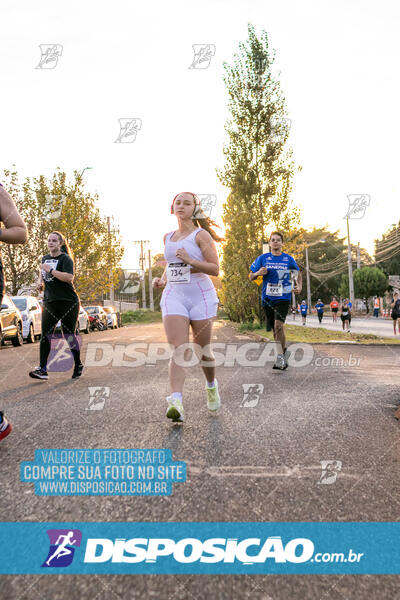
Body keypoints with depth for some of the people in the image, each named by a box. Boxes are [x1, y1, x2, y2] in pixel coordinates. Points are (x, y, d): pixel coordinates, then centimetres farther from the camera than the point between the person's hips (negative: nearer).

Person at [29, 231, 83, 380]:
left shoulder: (65, 259, -7)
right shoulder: (45, 258, 15)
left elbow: (69, 277, -22)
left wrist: (50, 270, -21)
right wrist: (40, 282, 17)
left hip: (68, 302, -6)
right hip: (49, 302, 6)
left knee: (69, 334, 1)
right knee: (45, 334, -3)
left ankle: (78, 365, 19)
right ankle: (43, 369, -2)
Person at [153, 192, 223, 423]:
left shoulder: (201, 235, -1)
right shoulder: (168, 238, 15)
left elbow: (215, 268, -7)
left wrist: (190, 260, -20)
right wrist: (162, 279, 10)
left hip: (201, 296, -3)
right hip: (174, 295, 3)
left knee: (203, 350, 7)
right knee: (178, 349, -13)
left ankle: (212, 386, 35)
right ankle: (176, 402, -20)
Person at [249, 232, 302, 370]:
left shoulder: (289, 259, 4)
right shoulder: (262, 258, 4)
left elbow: (298, 272, 22)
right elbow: (251, 277, 7)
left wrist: (299, 286, 6)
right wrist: (258, 273, -15)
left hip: (283, 297, -2)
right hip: (267, 298, 2)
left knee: (278, 325, -20)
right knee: (275, 329, 9)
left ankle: (280, 356, -12)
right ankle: (284, 351, 30)